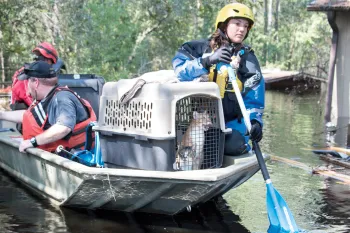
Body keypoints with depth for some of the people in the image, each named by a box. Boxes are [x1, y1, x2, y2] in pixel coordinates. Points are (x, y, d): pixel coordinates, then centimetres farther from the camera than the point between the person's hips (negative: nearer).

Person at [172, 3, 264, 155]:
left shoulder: (247, 58, 6)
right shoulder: (201, 48, 3)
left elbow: (253, 97, 0)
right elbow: (179, 68, -14)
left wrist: (255, 120, -18)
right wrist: (208, 61, -27)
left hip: (229, 121, 1)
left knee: (235, 145, -26)